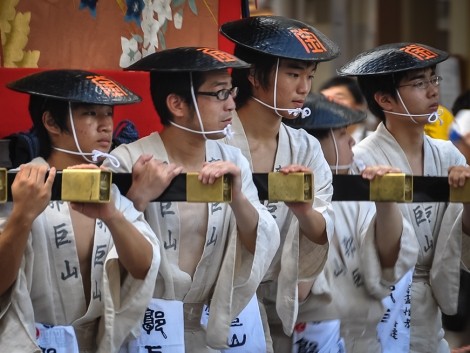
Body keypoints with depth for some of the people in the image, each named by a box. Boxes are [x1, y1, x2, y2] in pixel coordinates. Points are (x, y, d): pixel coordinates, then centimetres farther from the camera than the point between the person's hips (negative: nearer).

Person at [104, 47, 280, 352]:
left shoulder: (233, 161, 0)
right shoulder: (128, 162, -14)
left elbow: (262, 247, -6)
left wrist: (237, 197, -22)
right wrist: (137, 198, -32)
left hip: (221, 321, 4)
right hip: (150, 324, -4)